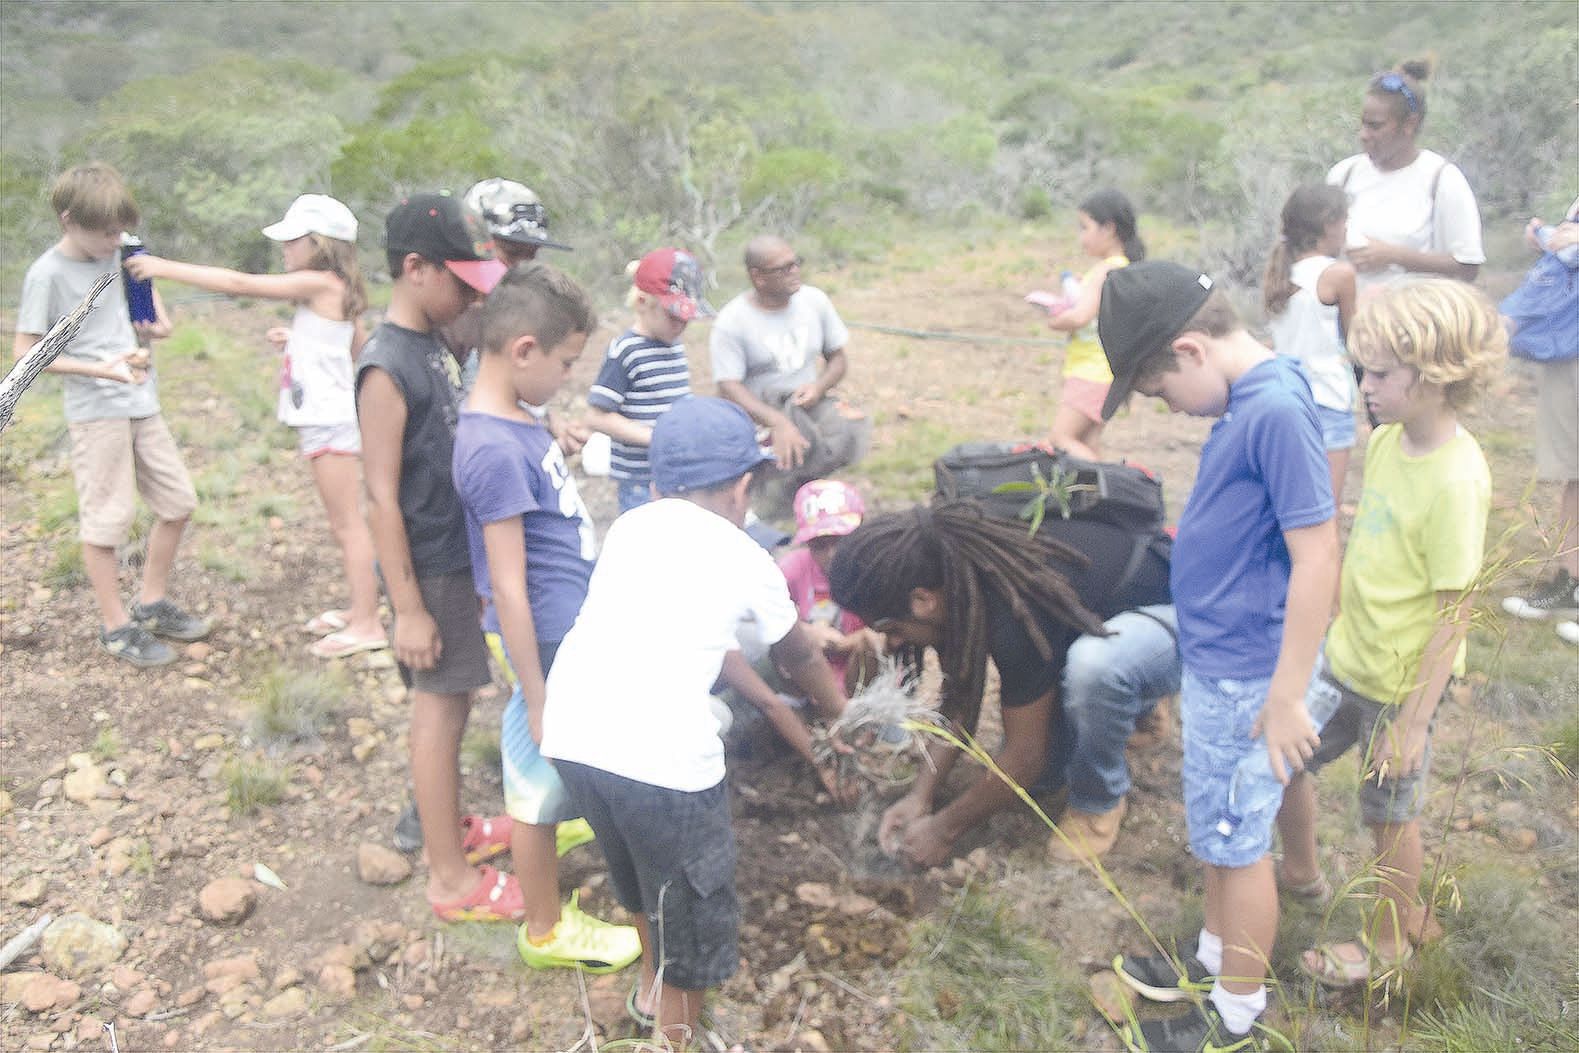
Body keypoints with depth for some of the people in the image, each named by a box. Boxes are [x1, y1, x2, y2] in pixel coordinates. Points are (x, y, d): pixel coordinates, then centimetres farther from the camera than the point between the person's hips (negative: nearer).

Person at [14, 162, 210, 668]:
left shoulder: (115, 255, 4)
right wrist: (100, 368, -20)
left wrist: (156, 320, 7)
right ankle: (117, 626, 13)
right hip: (96, 412, -7)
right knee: (105, 521, 0)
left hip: (142, 403, 7)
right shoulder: (47, 274, -13)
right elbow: (25, 352, -12)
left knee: (177, 502, 11)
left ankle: (152, 604, 27)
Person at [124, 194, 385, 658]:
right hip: (323, 419, 10)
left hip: (330, 422, -10)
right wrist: (296, 338, 13)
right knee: (343, 524, 16)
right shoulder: (335, 291, 10)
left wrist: (164, 267, -15)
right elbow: (359, 347, 21)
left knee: (347, 524, -3)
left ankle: (367, 625, 4)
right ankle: (359, 608, 27)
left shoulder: (318, 283, -16)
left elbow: (239, 283, -19)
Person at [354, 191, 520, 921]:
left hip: (462, 556, 8)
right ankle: (451, 878, 16)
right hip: (431, 570, -8)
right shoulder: (386, 369, -20)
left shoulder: (433, 346, 7)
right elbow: (383, 498, -20)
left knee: (451, 703, 20)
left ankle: (450, 826, 38)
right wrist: (409, 608, -19)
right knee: (439, 711, 2)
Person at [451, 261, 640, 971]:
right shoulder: (495, 451, -25)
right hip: (551, 648, -9)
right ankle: (545, 930, 27)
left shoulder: (520, 424, 4)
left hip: (576, 631, 9)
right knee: (538, 785, 9)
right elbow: (508, 587, -23)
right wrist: (538, 695, -18)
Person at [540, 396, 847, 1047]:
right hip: (660, 749, -6)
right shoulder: (748, 561, 12)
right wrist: (837, 706, 52)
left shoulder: (628, 526, 22)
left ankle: (650, 990, 52)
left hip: (571, 732, 6)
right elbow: (799, 658, 30)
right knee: (691, 905, 18)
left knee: (640, 870, 31)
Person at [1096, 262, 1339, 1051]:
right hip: (1214, 663, 9)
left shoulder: (1276, 409, -24)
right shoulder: (1246, 403, 4)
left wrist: (1286, 697, -21)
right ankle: (1214, 961, 41)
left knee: (1238, 843, 8)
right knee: (1215, 831, 22)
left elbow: (1317, 558, -25)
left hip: (1246, 678, -9)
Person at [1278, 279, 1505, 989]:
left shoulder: (1456, 479, -26)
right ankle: (1300, 871, 46)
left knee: (1390, 814, 12)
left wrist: (1413, 723, -20)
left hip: (1399, 684, -7)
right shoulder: (1387, 440, -3)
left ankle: (1388, 943, 36)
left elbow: (1455, 611, -23)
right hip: (1344, 658, 7)